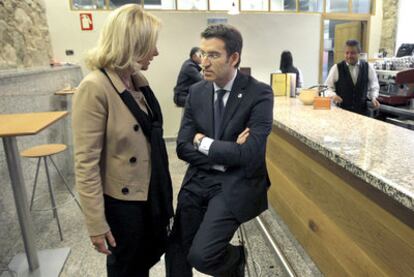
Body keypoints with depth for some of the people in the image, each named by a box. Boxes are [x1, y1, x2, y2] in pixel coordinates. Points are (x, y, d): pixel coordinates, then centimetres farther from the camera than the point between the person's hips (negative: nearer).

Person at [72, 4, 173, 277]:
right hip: (123, 200, -7)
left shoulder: (139, 80, 1)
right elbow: (86, 164, -20)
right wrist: (96, 223, -16)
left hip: (152, 193, 7)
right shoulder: (95, 88, -23)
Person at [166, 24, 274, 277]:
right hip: (198, 180, 5)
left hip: (235, 184, -4)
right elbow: (183, 147, -1)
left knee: (200, 255, -16)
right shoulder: (197, 92, 3)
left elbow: (250, 154, -22)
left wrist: (203, 143, -11)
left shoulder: (259, 94, -13)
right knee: (176, 252, 6)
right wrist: (225, 154, -15)